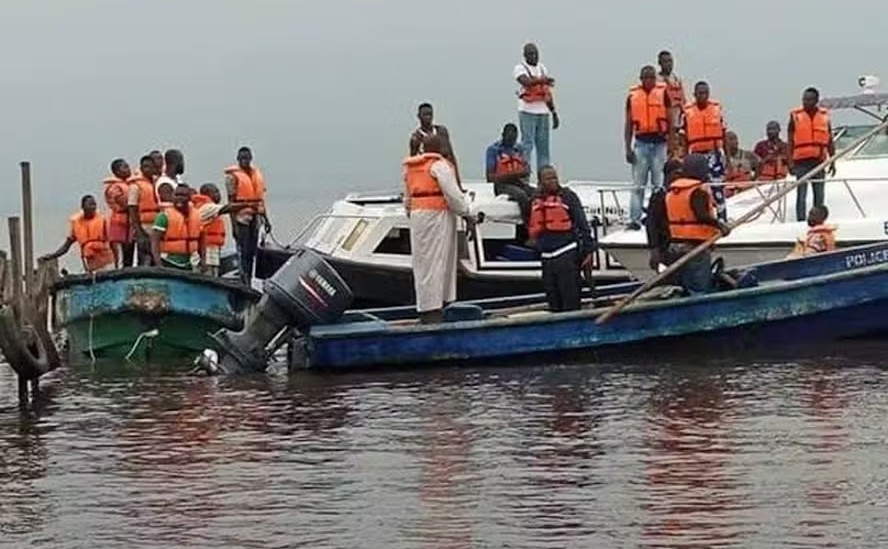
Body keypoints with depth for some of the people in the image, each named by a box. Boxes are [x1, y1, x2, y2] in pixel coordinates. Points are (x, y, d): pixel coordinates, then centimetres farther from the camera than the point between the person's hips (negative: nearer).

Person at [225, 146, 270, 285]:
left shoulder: (257, 173, 14)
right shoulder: (233, 176, -5)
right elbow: (231, 201, -8)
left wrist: (265, 219, 18)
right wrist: (234, 223, -14)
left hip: (255, 217, 7)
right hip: (241, 217, -7)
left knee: (252, 252, 10)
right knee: (243, 251, -10)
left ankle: (249, 282, 16)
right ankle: (244, 284, -11)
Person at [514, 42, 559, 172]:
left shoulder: (542, 68, 18)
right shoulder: (520, 68, -2)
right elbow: (526, 82, -24)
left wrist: (554, 113, 18)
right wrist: (542, 80, -38)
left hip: (543, 112, 6)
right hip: (527, 112, -6)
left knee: (543, 146, 6)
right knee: (527, 145, -10)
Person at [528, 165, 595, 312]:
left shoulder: (568, 196, -2)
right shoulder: (536, 202, 14)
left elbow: (583, 224, -5)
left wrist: (588, 250, -11)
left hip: (567, 254, -6)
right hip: (546, 257, 6)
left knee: (570, 300, -7)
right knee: (553, 300, 11)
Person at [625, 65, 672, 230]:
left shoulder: (663, 93, 2)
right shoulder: (633, 96, 7)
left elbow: (670, 121, 3)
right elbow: (628, 124, 11)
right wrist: (628, 148, 5)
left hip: (659, 143, -2)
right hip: (641, 143, 2)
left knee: (659, 184, 1)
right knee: (638, 185, 0)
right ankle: (635, 220, 1)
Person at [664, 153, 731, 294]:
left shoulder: (671, 189, 11)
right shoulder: (699, 190, -13)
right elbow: (701, 215, -28)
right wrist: (719, 225, -20)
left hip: (675, 246, 8)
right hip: (696, 246, -8)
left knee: (685, 285, 15)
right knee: (699, 288, -5)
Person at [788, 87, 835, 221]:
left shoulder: (824, 116, 7)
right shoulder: (796, 116, 0)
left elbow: (830, 141, 10)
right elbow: (790, 141, -2)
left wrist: (832, 162, 6)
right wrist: (790, 162, -9)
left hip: (819, 161, 3)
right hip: (801, 161, -3)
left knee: (819, 195, 9)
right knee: (801, 195, -5)